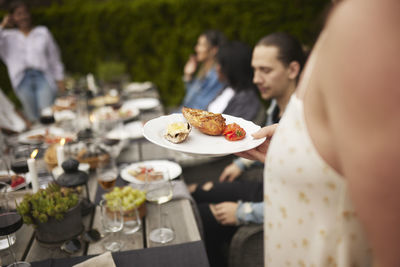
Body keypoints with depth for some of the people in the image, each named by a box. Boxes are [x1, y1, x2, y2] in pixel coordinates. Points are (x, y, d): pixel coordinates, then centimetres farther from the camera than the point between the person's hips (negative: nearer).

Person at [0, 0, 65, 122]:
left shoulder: (43, 32, 16)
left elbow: (54, 55, 15)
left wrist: (59, 78, 9)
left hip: (44, 76, -1)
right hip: (23, 79, 1)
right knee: (34, 118, -4)